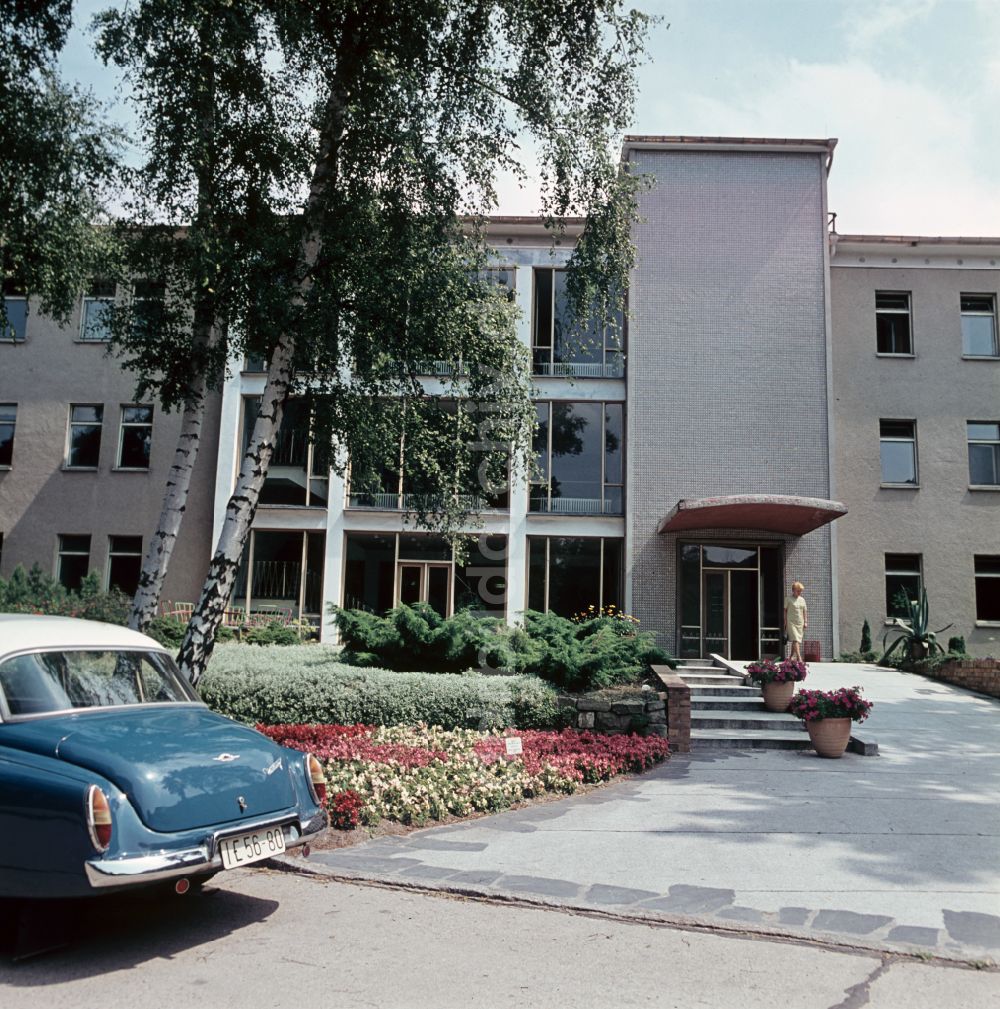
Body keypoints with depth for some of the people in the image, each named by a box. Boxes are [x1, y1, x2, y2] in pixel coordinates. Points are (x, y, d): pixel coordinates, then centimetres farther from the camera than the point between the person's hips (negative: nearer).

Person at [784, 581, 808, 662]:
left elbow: (805, 611, 15)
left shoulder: (802, 599, 12)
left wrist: (805, 622, 7)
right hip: (791, 622, -5)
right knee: (795, 640, -15)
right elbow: (785, 611, 1)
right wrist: (785, 622, -3)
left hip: (800, 623, 5)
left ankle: (790, 657, 19)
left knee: (798, 640, 7)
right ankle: (799, 658, -23)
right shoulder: (788, 599, -1)